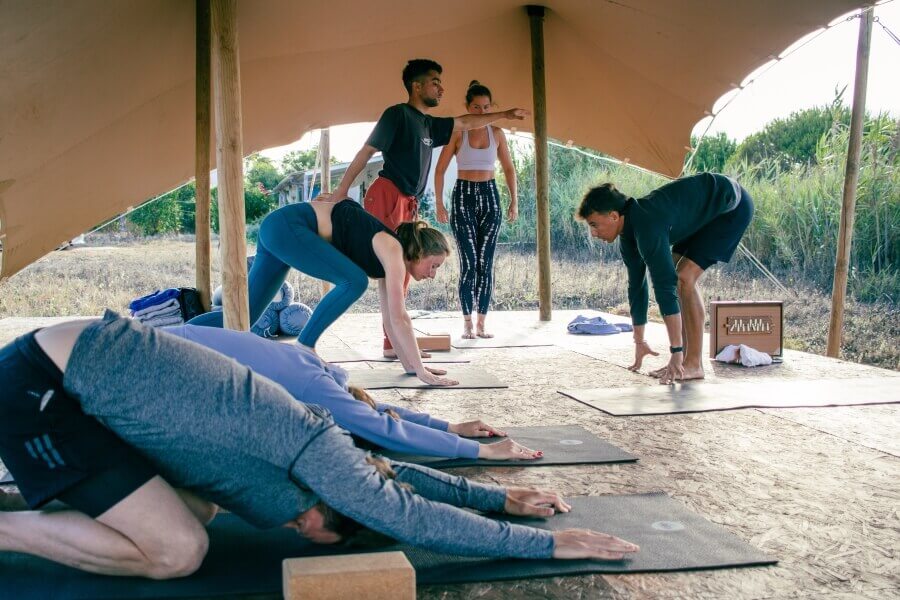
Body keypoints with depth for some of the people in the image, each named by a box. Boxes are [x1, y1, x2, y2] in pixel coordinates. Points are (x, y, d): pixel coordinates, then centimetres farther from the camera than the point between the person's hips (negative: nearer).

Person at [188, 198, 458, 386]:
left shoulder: (388, 261, 9)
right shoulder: (393, 251, -16)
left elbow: (390, 318, 14)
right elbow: (399, 318, -20)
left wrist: (409, 363, 14)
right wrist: (421, 371, -17)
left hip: (279, 231, 9)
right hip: (287, 226, -9)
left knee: (244, 314, 8)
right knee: (354, 281, -20)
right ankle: (302, 348, -10)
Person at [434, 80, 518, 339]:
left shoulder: (496, 133, 7)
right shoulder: (457, 132, -2)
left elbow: (509, 168, 15)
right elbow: (440, 169, -1)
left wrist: (514, 200, 8)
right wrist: (438, 203, -7)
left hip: (490, 196, 3)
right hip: (464, 196, -3)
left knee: (486, 263, 0)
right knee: (469, 262, -8)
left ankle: (481, 322, 6)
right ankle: (467, 323, -1)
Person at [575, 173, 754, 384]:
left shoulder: (646, 226, -32)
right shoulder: (628, 235, -3)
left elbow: (665, 287, -35)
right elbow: (636, 285, 8)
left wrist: (676, 351, -34)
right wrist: (639, 342, 15)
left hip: (732, 206, -9)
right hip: (708, 213, 10)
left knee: (685, 278, -17)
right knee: (678, 277, 5)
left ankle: (694, 364, -9)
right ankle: (687, 359, 8)